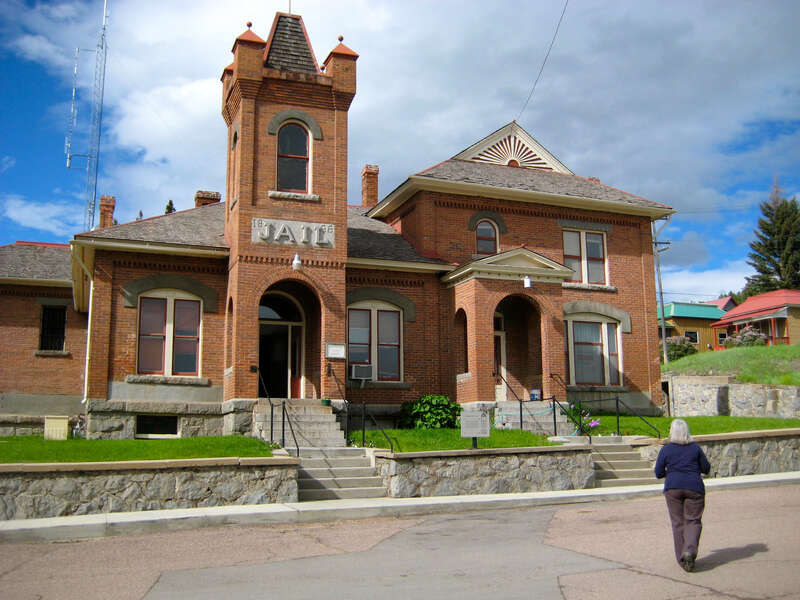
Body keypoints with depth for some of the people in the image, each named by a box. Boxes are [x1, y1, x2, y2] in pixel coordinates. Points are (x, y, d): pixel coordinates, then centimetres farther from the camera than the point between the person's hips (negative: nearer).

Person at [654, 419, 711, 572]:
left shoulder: (666, 450, 0)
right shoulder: (695, 448, 3)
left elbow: (658, 473, 2)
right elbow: (706, 469, 9)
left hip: (673, 488, 0)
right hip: (694, 487, 0)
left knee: (678, 522, 8)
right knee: (693, 521, 6)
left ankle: (682, 558, 8)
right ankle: (690, 551, -17)